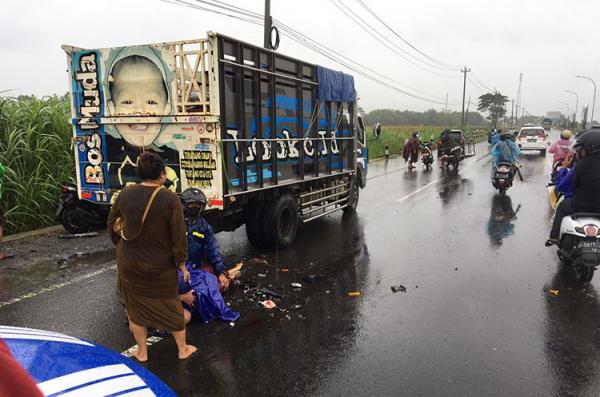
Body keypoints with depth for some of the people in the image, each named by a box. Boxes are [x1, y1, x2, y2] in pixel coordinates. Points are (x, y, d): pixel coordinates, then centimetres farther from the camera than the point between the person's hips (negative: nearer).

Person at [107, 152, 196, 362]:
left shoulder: (126, 193, -7)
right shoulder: (169, 199, -20)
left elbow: (112, 224, 6)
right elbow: (179, 236, -17)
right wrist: (181, 263, -5)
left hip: (130, 263, 3)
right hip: (161, 266, -3)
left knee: (136, 307, 20)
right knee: (171, 306, 16)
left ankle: (142, 352, 35)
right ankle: (183, 349, 33)